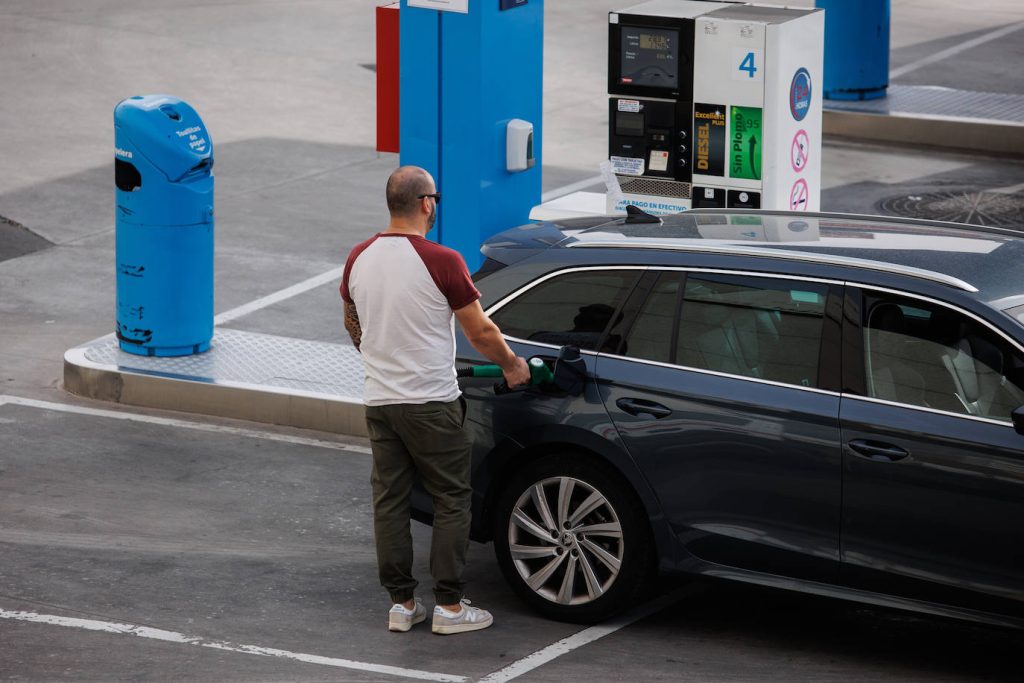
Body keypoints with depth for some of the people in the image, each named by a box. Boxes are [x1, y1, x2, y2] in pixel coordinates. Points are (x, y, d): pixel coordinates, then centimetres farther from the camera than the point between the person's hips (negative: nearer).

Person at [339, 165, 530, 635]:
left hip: (379, 400, 6)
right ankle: (449, 606, 4)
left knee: (389, 502, 10)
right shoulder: (441, 262, -16)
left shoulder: (359, 259, 3)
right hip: (431, 403, -6)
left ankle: (401, 604, 13)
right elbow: (480, 331, -9)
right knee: (451, 501, 4)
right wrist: (511, 365, 9)